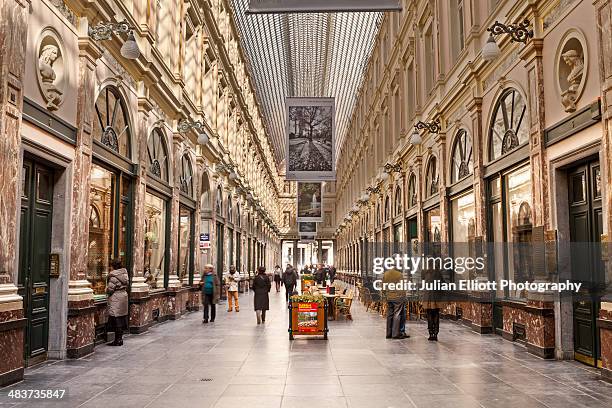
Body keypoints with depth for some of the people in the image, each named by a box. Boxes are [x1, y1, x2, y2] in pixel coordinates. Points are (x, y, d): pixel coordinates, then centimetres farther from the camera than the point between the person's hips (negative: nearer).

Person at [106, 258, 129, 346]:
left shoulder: (113, 276, -17)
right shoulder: (125, 273, 6)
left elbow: (110, 289, -16)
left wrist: (107, 291, 4)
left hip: (115, 299, -8)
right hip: (124, 295, 8)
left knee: (116, 319, -2)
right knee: (122, 318, 12)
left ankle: (118, 340, 2)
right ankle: (120, 338, 19)